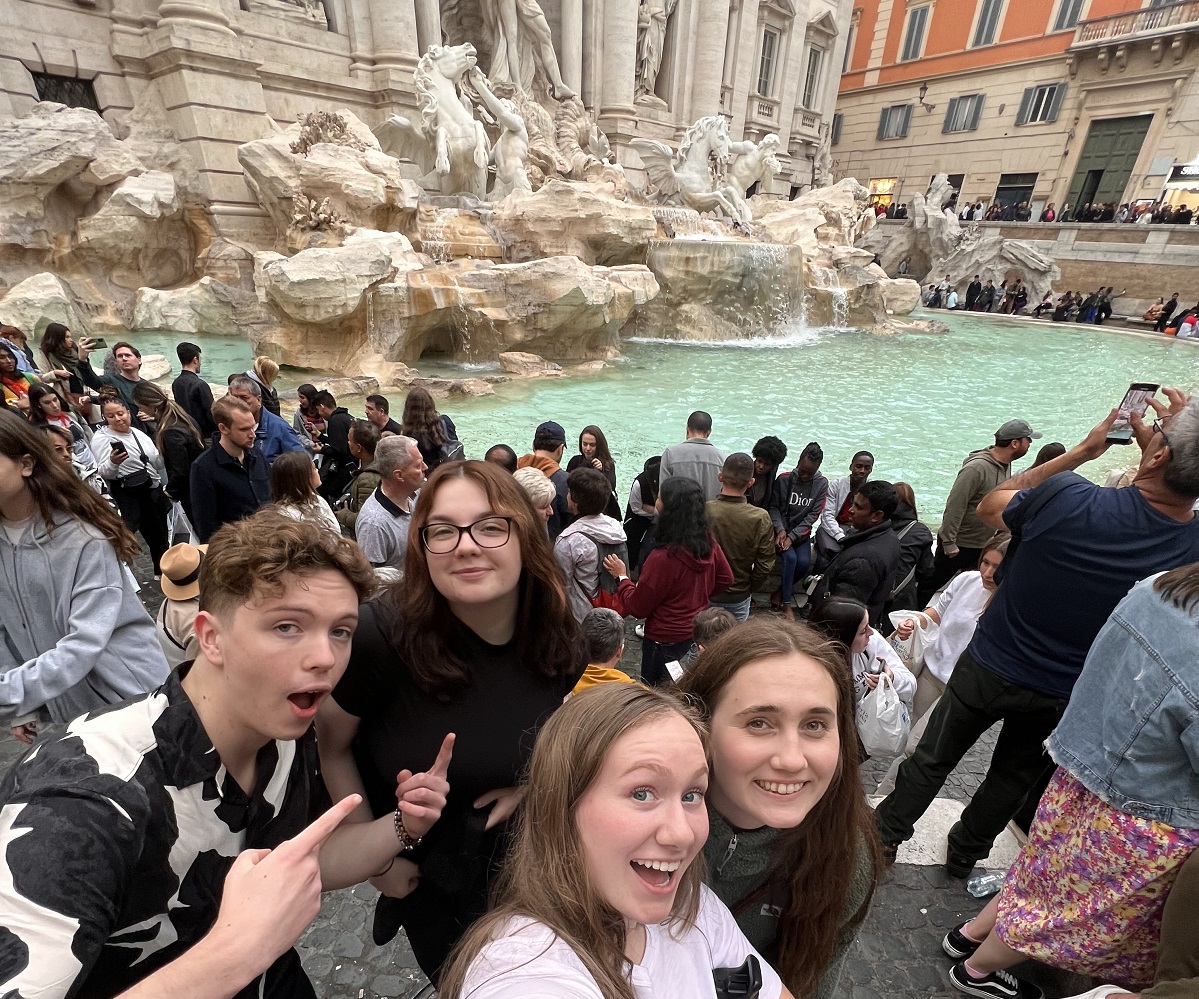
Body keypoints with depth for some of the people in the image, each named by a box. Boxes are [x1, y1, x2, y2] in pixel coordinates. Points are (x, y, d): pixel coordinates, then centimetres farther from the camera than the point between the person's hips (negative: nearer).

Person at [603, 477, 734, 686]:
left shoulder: (663, 558, -31)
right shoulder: (708, 541, -11)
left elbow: (637, 608, -19)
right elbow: (726, 579, 7)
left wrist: (622, 576, -5)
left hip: (666, 641, -7)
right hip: (698, 633, 7)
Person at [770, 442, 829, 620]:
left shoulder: (822, 484, -4)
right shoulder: (784, 479, -8)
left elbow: (813, 515, -7)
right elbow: (774, 507, -4)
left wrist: (792, 536, -16)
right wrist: (780, 529, -21)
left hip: (802, 534, 2)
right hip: (781, 530, -2)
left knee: (804, 562, -22)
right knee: (790, 558, -26)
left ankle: (780, 592, 4)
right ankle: (786, 603, -10)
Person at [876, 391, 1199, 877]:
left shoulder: (1067, 497, -29)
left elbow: (989, 505, -6)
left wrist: (1083, 449, -4)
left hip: (988, 668, -2)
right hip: (1062, 696, 3)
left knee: (932, 759, 17)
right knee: (1014, 778, 27)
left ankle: (885, 836, 36)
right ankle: (963, 855, 47)